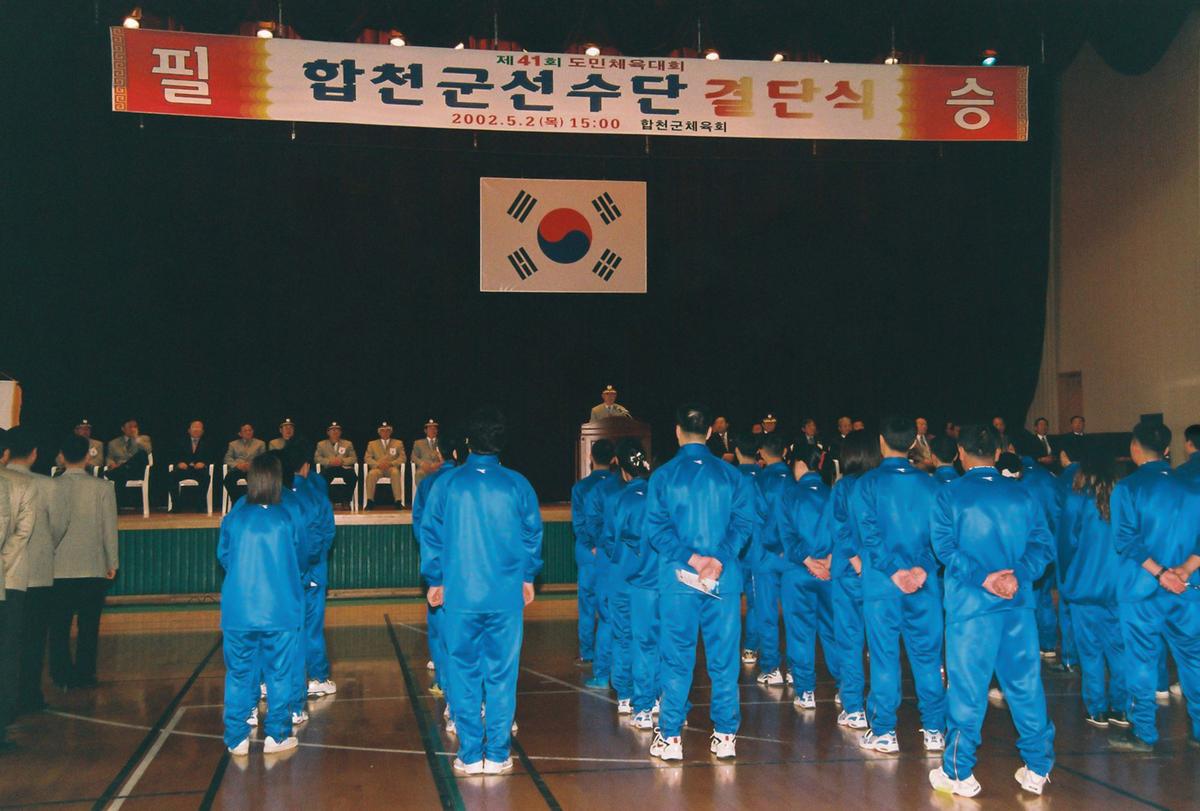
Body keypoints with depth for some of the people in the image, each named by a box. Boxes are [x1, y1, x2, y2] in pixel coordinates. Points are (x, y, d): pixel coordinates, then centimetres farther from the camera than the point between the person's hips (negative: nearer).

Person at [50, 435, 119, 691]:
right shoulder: (103, 487, -5)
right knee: (89, 625, 5)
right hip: (93, 567, -1)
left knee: (59, 625, 8)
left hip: (58, 568, 1)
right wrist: (112, 563, 7)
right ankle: (84, 674, 7)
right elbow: (110, 528, -2)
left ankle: (61, 675, 8)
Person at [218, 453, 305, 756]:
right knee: (279, 674, 9)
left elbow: (223, 556, 11)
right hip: (280, 610, -1)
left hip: (238, 612, 1)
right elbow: (299, 560, 9)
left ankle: (237, 739, 14)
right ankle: (276, 736, 14)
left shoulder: (234, 518, -3)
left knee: (238, 673, 10)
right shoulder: (288, 518, -4)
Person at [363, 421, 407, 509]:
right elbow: (367, 458, 10)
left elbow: (403, 458, 8)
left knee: (395, 472, -37)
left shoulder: (398, 443, 19)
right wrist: (378, 464, -11)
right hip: (377, 468, 1)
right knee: (371, 473, -36)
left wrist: (391, 463, -11)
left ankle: (398, 501, -37)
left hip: (392, 468, -1)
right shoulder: (372, 444, 21)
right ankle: (370, 501, -31)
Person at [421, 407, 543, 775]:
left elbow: (431, 535, 3)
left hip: (459, 594, 0)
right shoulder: (517, 485, -2)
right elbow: (532, 535, 6)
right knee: (502, 675, 7)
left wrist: (435, 580, 14)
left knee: (464, 674, 8)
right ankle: (497, 755, 11)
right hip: (506, 595, 0)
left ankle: (470, 755, 11)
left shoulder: (447, 483, -3)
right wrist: (527, 577, 20)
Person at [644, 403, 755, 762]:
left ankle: (670, 737, 9)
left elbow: (655, 527, -8)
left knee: (677, 659, 6)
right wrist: (718, 560, -13)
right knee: (724, 658, 8)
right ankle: (725, 735, 13)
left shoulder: (663, 475, 0)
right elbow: (743, 522, -5)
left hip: (677, 580, -1)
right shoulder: (732, 475, 4)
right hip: (724, 580, 1)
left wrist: (689, 557, -12)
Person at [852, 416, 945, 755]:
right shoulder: (929, 484, 5)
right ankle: (934, 730, 15)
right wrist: (921, 569, -8)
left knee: (884, 656, 3)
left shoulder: (867, 484, -4)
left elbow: (869, 533, -11)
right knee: (926, 654, 10)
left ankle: (884, 732, 8)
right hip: (923, 583, 3)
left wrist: (893, 571, -11)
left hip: (881, 584, -2)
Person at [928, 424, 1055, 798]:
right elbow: (1041, 542, -1)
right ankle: (1038, 770, 19)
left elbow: (945, 544, -11)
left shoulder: (950, 494, -1)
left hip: (971, 603, -3)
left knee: (967, 687, 1)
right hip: (1018, 602, 3)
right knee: (1025, 683, 10)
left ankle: (959, 774, 8)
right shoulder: (1021, 493, 8)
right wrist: (1018, 576, -11)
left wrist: (982, 577, -15)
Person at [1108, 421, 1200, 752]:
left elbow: (1125, 539, -15)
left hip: (1142, 589, -3)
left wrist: (1159, 572, -14)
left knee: (1142, 660, 4)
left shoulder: (1128, 487, -6)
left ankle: (1144, 734, 10)